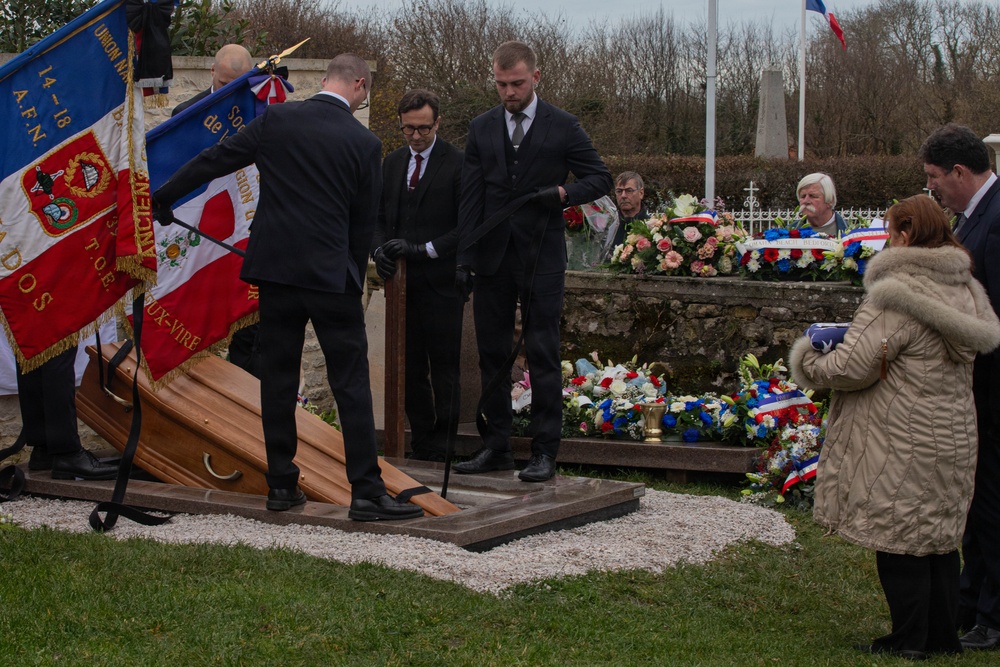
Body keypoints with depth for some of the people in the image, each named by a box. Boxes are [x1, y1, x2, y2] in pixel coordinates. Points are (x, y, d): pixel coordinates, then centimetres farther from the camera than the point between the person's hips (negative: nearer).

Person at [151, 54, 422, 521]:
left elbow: (214, 160, 6)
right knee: (351, 385, 0)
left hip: (275, 271, 3)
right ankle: (367, 492, -2)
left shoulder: (276, 119, 1)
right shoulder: (364, 144, -2)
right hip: (332, 274, -2)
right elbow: (364, 222, 3)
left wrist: (161, 197, 17)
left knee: (278, 381, 11)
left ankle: (281, 486, 15)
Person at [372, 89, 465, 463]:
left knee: (444, 368, -1)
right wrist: (380, 249, -4)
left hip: (441, 282, -5)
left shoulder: (458, 164, -6)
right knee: (411, 367, 9)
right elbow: (380, 215, 16)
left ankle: (443, 447, 5)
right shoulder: (392, 163, 14)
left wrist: (423, 249, -16)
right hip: (403, 282, 6)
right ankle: (421, 444, 16)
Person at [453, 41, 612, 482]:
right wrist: (464, 258, -1)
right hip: (493, 259, 4)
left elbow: (600, 178, 5)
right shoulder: (481, 129, 9)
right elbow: (470, 197, 6)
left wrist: (563, 192, -15)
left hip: (541, 259, -3)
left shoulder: (562, 127, 0)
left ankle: (545, 451, 2)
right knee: (493, 354, 8)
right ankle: (496, 448, 16)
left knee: (543, 356, -3)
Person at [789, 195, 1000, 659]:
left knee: (899, 539, 2)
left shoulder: (897, 296, -19)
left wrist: (809, 362, 1)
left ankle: (909, 640, 7)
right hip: (953, 436, 8)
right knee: (939, 536, 16)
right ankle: (942, 636, 23)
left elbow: (853, 367, -20)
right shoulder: (963, 290, 7)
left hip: (904, 443, -8)